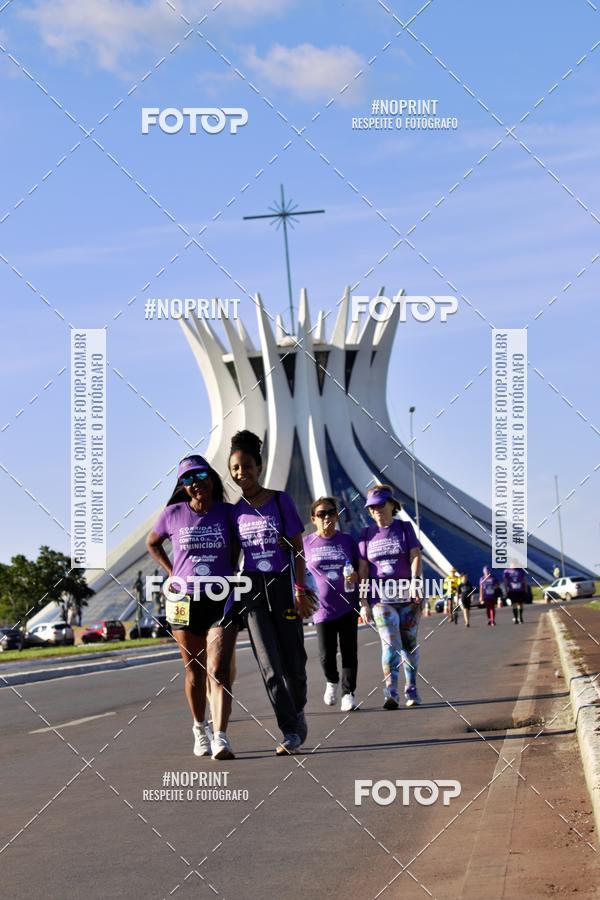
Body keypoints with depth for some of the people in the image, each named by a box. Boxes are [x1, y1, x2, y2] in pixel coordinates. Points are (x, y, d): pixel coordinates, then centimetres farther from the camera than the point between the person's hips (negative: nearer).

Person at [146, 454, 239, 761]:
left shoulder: (227, 513, 1)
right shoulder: (173, 514, 1)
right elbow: (152, 543, 18)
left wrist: (229, 574, 2)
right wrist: (173, 573, 7)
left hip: (222, 600, -1)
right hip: (185, 602, 1)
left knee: (219, 671, -12)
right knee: (194, 670, 11)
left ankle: (220, 738, -19)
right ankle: (200, 729, 28)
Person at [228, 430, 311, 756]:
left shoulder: (280, 500, -2)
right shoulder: (235, 511, 6)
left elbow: (297, 549, -2)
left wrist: (300, 590, -9)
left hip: (282, 585, -2)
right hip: (252, 591, 2)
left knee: (293, 659, 4)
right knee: (269, 666, -4)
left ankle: (298, 711, 32)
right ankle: (290, 731, -2)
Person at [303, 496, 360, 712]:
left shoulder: (347, 541, 4)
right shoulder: (307, 544, 2)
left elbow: (360, 568, 10)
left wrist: (356, 576, -12)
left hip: (348, 605, 0)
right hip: (323, 608, 0)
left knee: (349, 652, -1)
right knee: (327, 654, 1)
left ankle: (348, 693, 8)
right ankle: (332, 682, 30)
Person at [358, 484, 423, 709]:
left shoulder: (405, 528, 7)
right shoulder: (367, 534, 8)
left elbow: (415, 556, -4)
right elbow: (362, 569, 5)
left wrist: (415, 580, -21)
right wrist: (363, 602, -1)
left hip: (407, 595, 0)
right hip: (381, 596, 0)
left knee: (409, 644, 6)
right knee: (390, 643, -14)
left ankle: (411, 689, 20)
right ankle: (390, 693, -18)